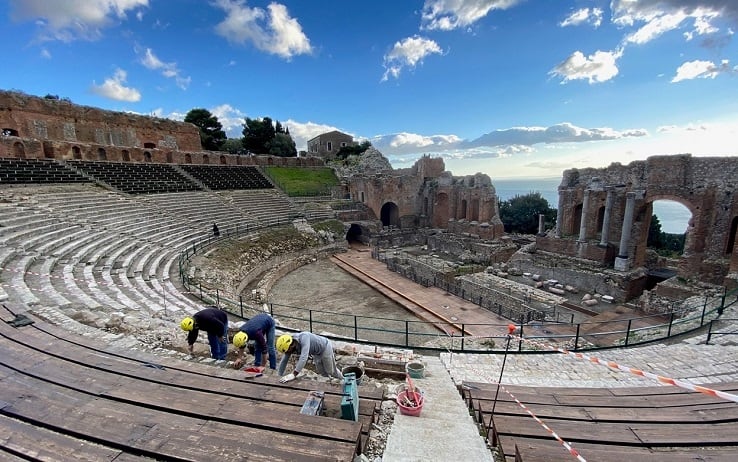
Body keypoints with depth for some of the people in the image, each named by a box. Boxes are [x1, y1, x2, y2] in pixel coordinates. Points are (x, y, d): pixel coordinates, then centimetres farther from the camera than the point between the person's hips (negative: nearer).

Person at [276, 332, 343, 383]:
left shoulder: (304, 338, -42)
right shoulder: (289, 344, -18)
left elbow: (304, 357, -52)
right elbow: (283, 361, -8)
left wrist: (293, 375, -55)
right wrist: (279, 376, -8)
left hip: (325, 347, -7)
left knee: (330, 371, 7)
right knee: (321, 372, 14)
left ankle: (343, 382, 32)